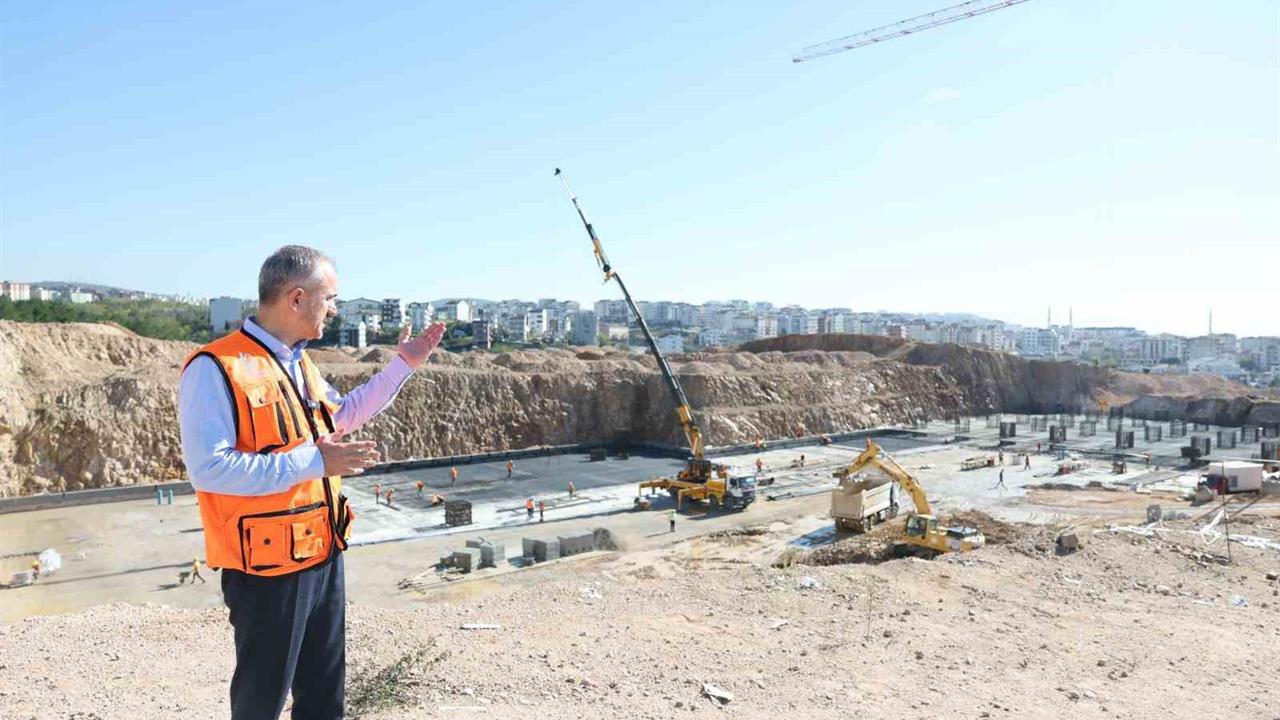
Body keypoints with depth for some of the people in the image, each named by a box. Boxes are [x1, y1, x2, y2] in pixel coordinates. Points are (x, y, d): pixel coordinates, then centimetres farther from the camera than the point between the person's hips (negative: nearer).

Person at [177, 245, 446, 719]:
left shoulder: (300, 363, 9)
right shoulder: (215, 368, -19)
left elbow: (344, 414, 25)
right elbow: (208, 468, -26)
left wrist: (403, 366, 19)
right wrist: (311, 462, -27)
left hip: (323, 557, 8)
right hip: (267, 567, -8)